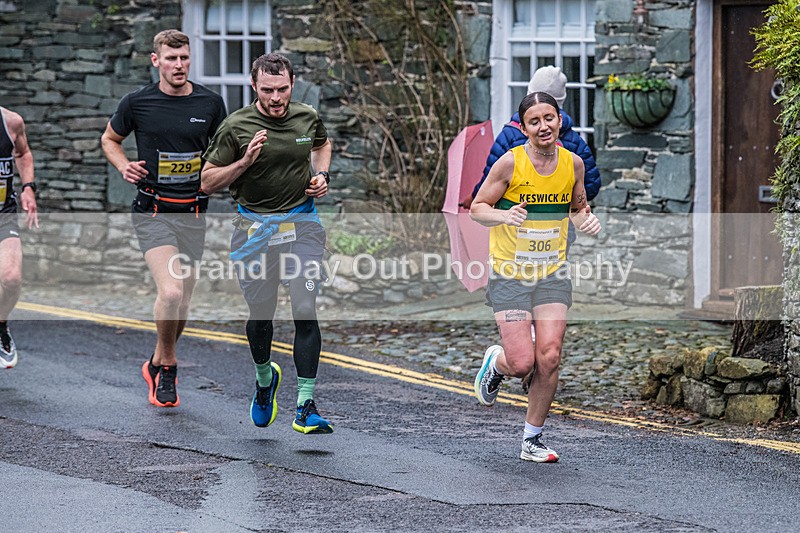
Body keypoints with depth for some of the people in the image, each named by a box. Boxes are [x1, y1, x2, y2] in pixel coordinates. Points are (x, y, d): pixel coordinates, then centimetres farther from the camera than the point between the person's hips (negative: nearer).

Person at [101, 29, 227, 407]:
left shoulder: (210, 103, 2)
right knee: (170, 293, -21)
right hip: (152, 211, -4)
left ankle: (157, 365, 35)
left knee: (182, 301, 11)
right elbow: (110, 139, 12)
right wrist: (123, 166, -7)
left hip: (194, 213, 4)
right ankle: (168, 365, 2)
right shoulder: (137, 103, -5)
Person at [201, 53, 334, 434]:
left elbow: (322, 145, 25)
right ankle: (264, 378, 41)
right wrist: (244, 162, -20)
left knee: (305, 310, -11)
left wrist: (321, 176, 6)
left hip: (303, 223, 1)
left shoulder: (308, 118, 1)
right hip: (255, 227, -1)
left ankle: (306, 407, -11)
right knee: (261, 313, 9)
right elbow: (208, 182, -5)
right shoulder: (236, 127, -9)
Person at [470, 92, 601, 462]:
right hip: (509, 274, -3)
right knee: (521, 363, -10)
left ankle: (533, 440, 10)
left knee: (549, 359, -7)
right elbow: (477, 208, -5)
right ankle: (495, 364, 28)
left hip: (552, 273, 3)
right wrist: (505, 215, -26)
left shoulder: (573, 163, 1)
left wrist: (586, 219, -6)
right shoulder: (510, 163, -12)